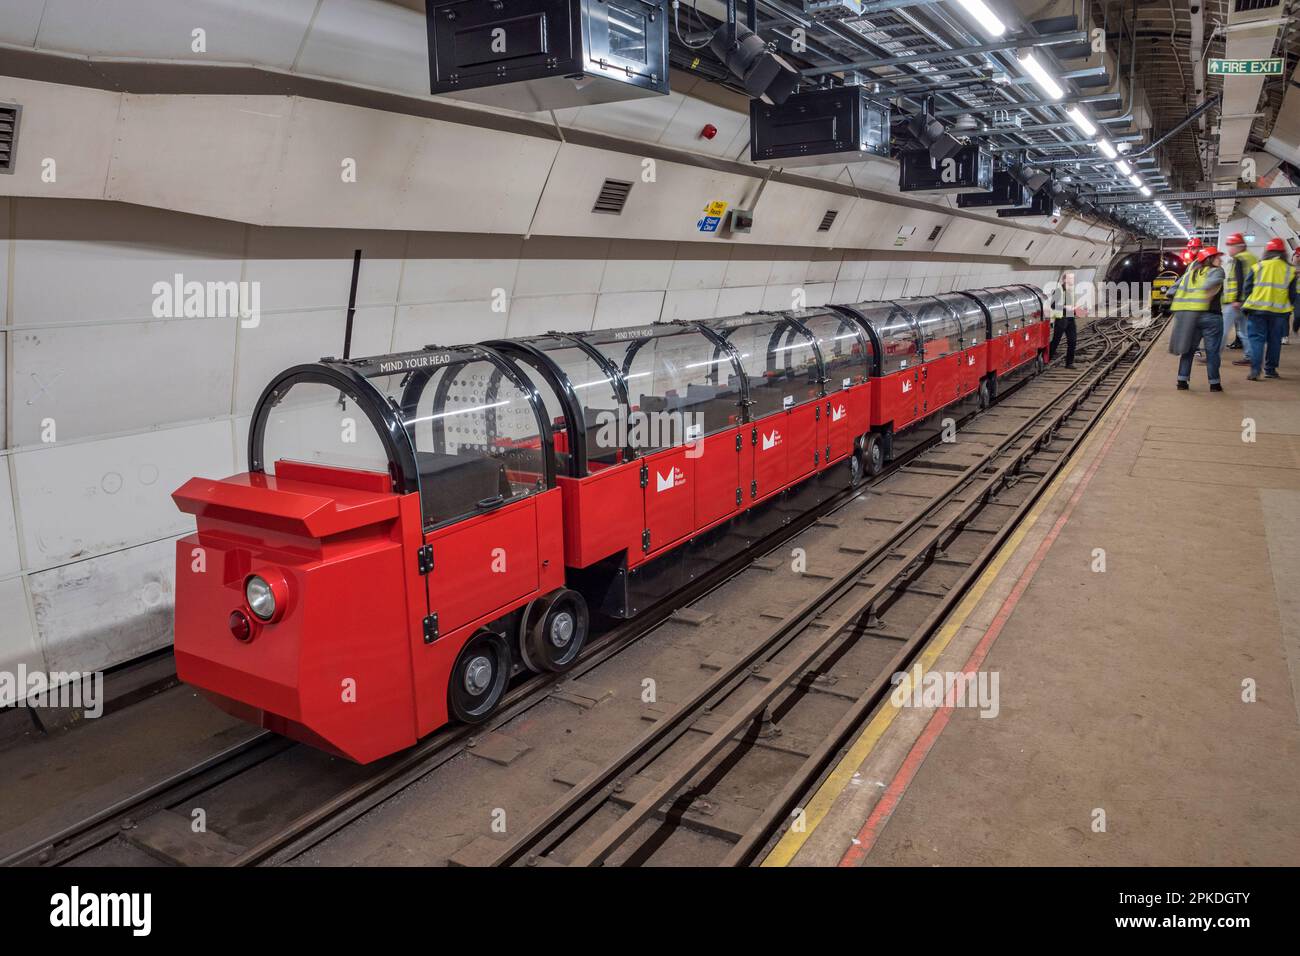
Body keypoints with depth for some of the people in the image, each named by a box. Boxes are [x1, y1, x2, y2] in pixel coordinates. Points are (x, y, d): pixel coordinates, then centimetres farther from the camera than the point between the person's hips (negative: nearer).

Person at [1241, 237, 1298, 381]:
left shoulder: (1258, 267, -2)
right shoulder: (1290, 270, 3)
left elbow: (1247, 288, 0)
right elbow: (1292, 294, 7)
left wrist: (1249, 304, 13)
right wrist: (1289, 308, 20)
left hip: (1257, 309, -1)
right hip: (1279, 311, 1)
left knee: (1257, 339, 1)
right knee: (1274, 341, 12)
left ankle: (1255, 370, -12)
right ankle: (1270, 370, 17)